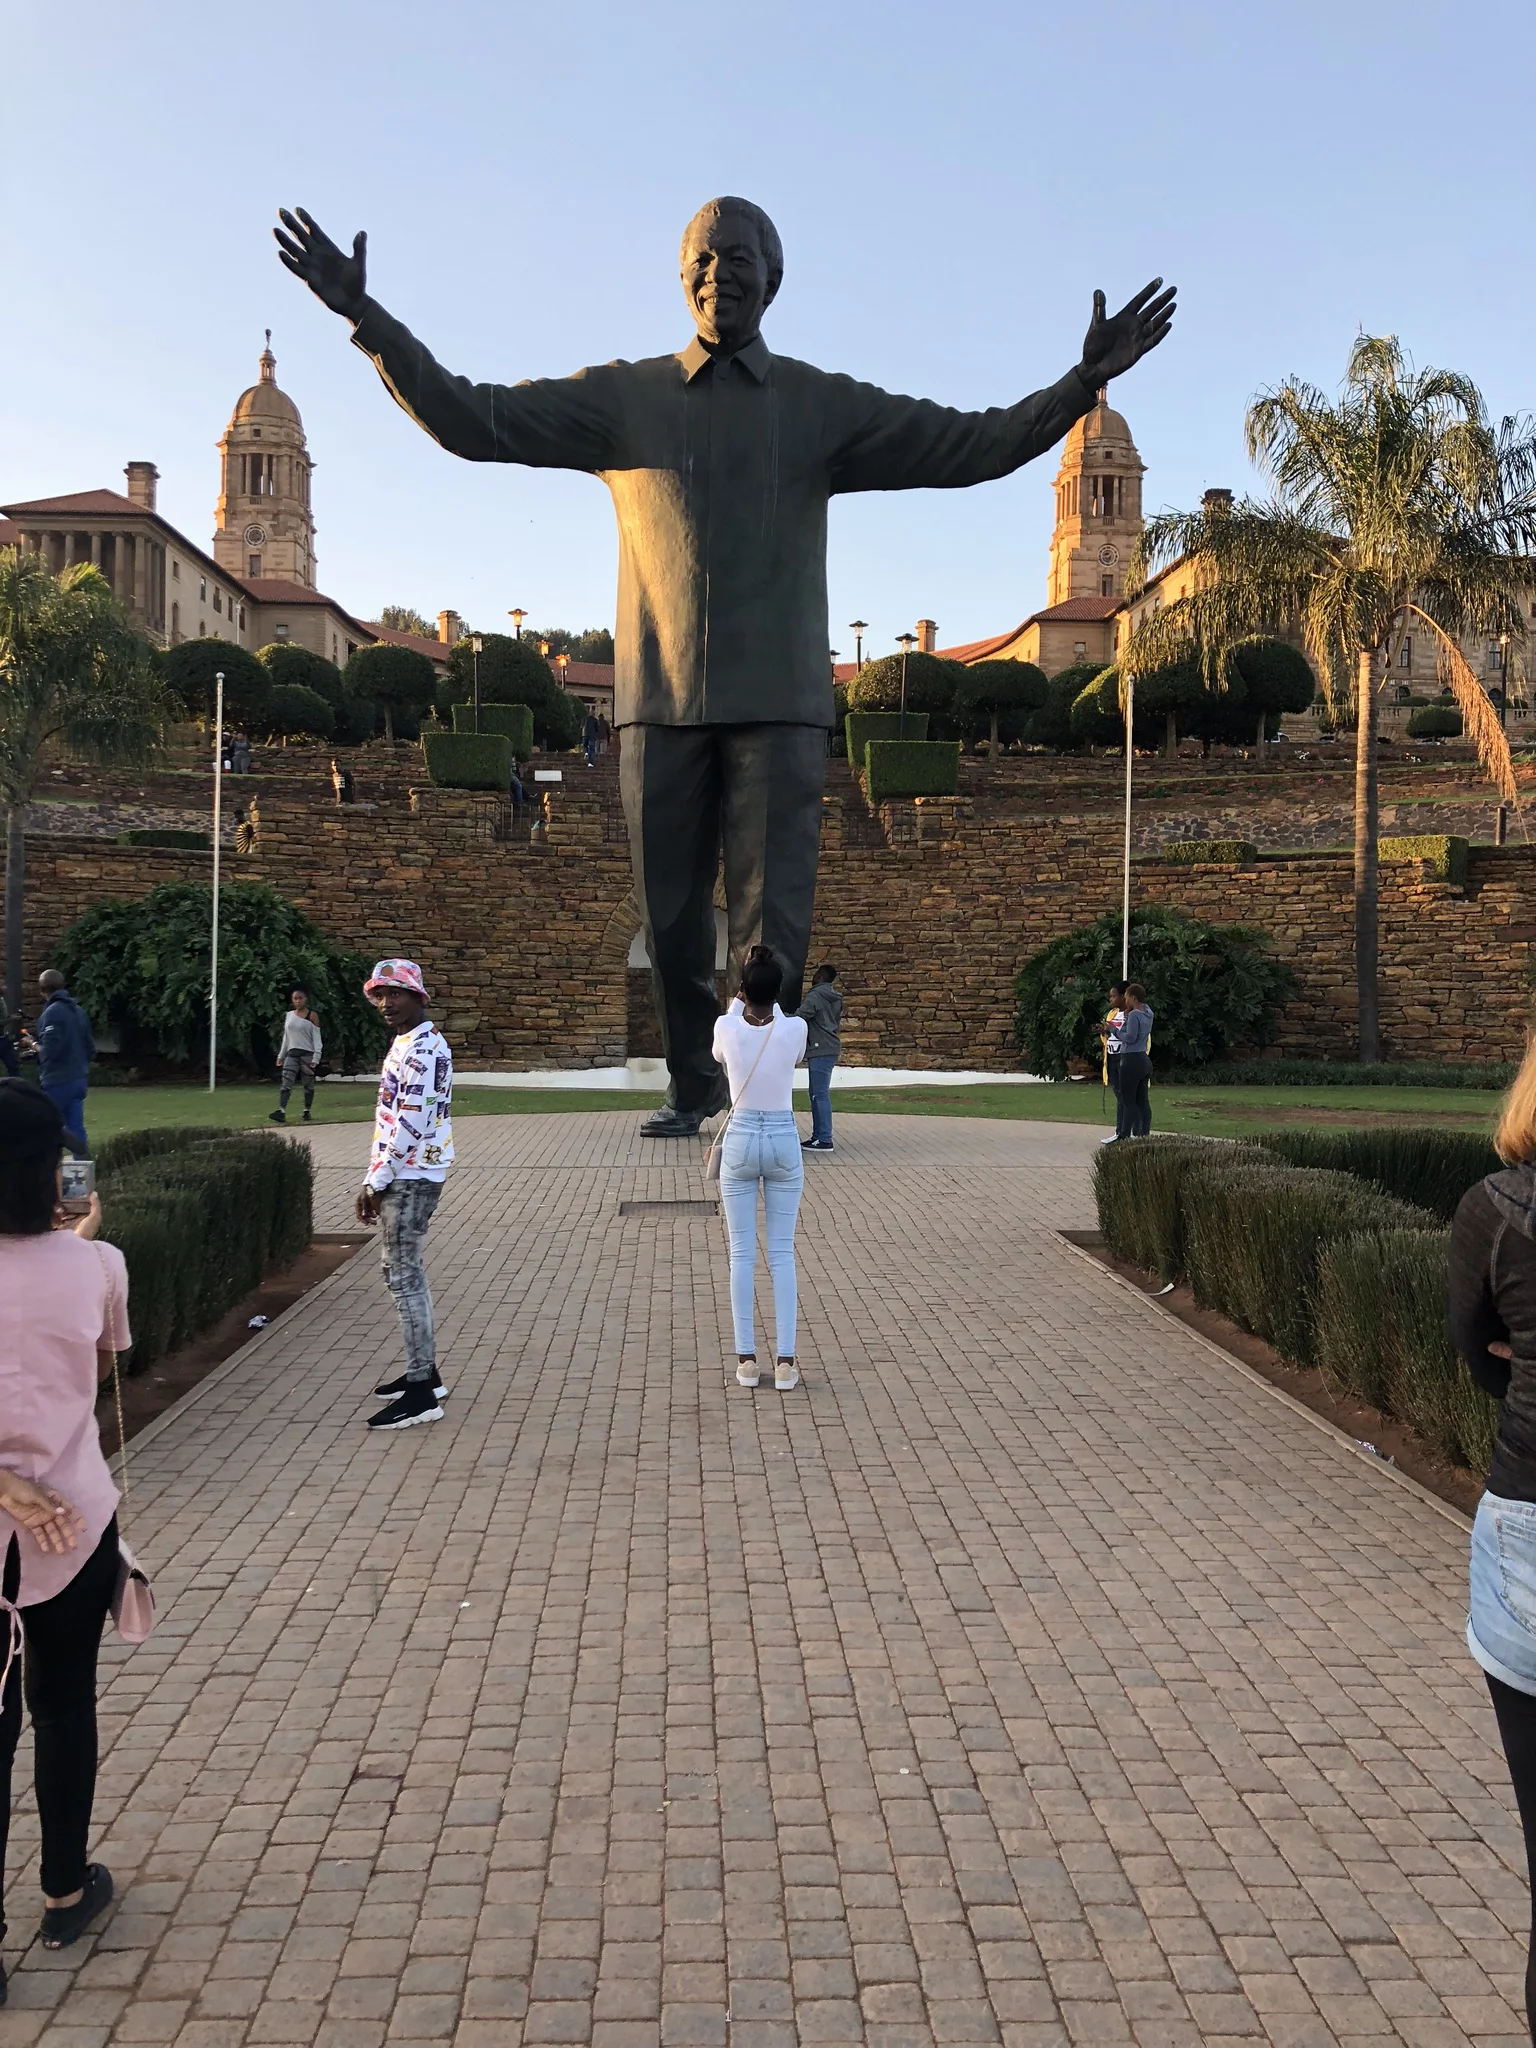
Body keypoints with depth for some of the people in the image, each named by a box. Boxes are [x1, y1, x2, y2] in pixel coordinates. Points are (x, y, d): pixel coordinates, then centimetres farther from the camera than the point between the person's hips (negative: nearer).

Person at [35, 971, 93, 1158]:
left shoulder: (52, 1013, -14)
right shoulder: (79, 1011, 10)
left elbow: (49, 1050, -21)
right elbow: (91, 1050, 13)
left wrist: (35, 1046, -2)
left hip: (58, 1080, -7)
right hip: (79, 1079, 7)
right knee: (76, 1128, 7)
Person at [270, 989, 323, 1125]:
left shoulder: (312, 1016, -1)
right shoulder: (289, 1015, 13)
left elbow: (317, 1037, -4)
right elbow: (286, 1037, 18)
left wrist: (316, 1057, -13)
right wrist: (281, 1055, 15)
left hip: (307, 1054, -4)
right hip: (292, 1054, 4)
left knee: (308, 1085, 3)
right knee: (286, 1084, -10)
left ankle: (307, 1112, 12)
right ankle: (281, 1112, -20)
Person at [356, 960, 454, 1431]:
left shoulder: (423, 1049, -17)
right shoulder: (405, 1045, 16)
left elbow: (410, 1125, -22)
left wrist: (376, 1182, -16)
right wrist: (374, 1180, 16)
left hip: (410, 1178, -10)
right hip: (403, 1176, 10)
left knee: (404, 1278, -8)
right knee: (406, 1274, 17)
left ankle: (421, 1394, -5)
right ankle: (423, 1372, 27)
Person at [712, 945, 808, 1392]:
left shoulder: (727, 1027, -10)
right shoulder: (795, 1029, -11)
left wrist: (737, 1005, 27)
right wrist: (772, 1006, 26)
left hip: (740, 1141, 0)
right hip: (784, 1141, 0)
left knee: (742, 1253, 6)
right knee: (782, 1253, 6)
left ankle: (746, 1360, 7)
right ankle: (785, 1362, 4)